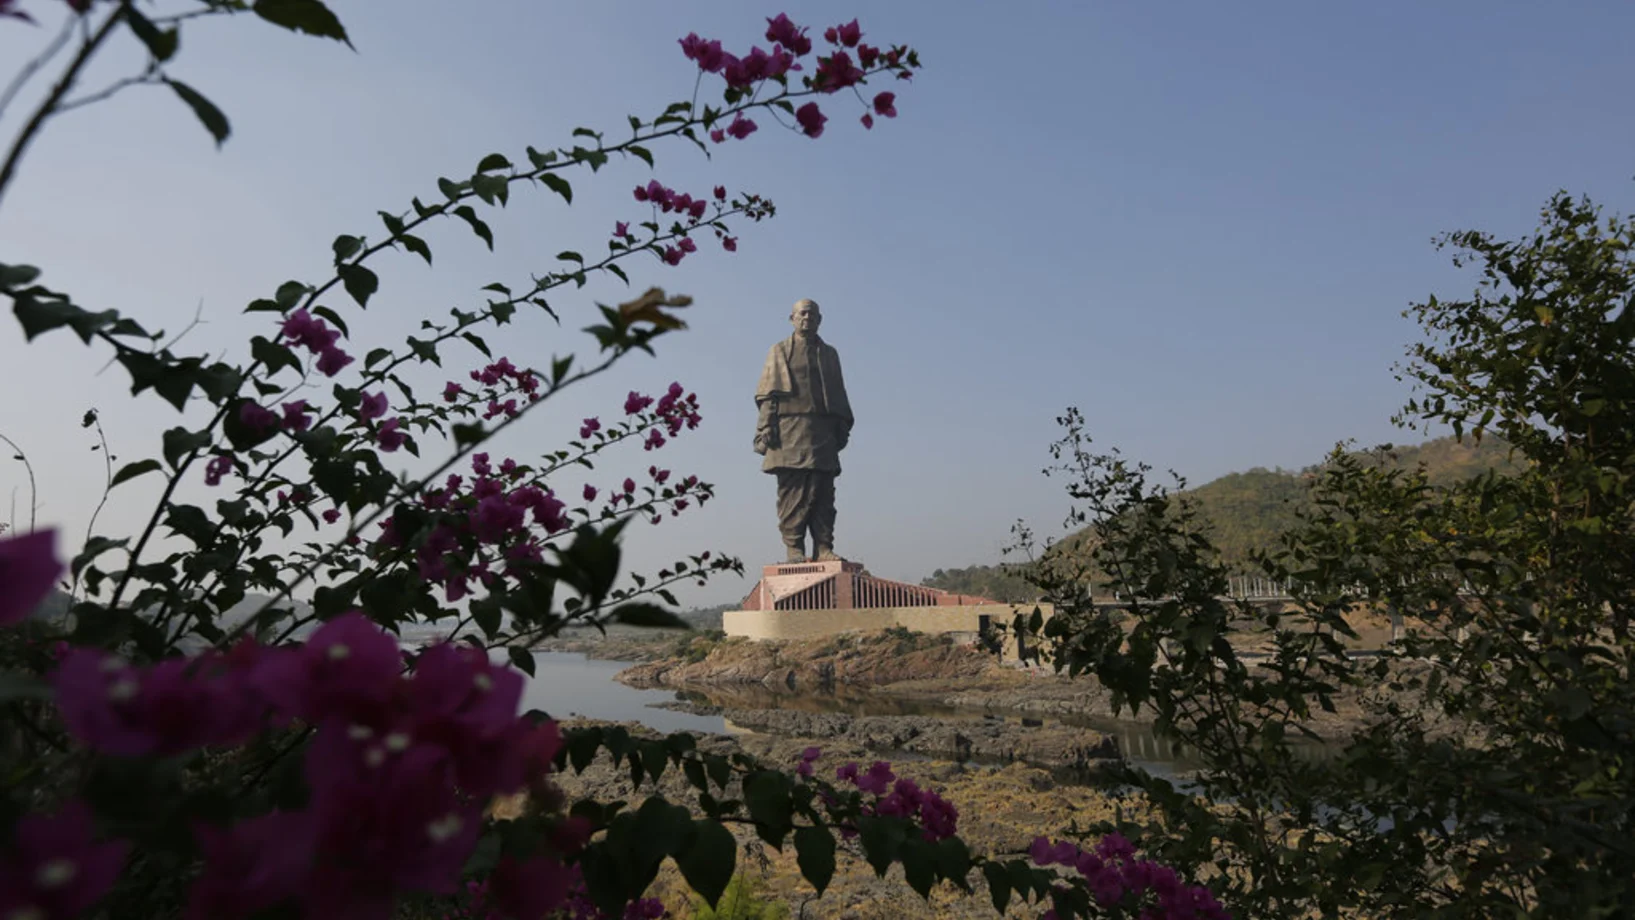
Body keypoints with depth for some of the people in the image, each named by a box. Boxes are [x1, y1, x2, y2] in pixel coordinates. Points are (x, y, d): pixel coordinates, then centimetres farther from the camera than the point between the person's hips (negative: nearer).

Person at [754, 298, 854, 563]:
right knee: (792, 493, -6)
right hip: (789, 431, -3)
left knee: (823, 494, -2)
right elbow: (767, 394, 4)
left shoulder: (829, 354, 22)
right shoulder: (779, 351, 13)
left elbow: (839, 394, 21)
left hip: (822, 432, 3)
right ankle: (794, 548, -5)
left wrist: (842, 427, 10)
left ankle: (823, 548, -1)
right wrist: (766, 428, -8)